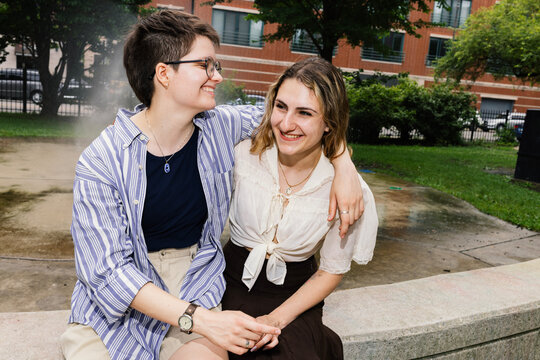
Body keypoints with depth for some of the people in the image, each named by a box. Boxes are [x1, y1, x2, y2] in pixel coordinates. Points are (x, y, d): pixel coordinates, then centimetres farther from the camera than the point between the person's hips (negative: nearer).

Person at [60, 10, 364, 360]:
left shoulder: (221, 127, -6)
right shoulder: (101, 162, -15)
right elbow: (108, 271, -18)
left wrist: (345, 169, -6)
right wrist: (199, 319, -28)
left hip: (195, 283, 2)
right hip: (114, 301, -1)